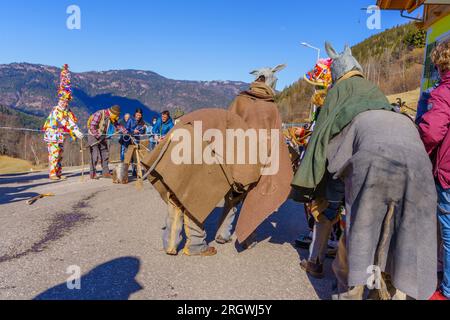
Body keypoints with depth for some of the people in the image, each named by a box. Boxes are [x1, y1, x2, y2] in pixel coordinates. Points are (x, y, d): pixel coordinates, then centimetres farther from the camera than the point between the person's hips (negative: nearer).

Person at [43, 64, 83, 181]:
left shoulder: (68, 112, 8)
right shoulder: (55, 111, -16)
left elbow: (72, 122, -2)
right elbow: (65, 123, -25)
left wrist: (75, 133, -19)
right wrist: (76, 131, -31)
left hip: (60, 137, 8)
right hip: (52, 135, -8)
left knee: (60, 155, 10)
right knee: (54, 154, -10)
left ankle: (59, 173, 16)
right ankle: (52, 173, -7)